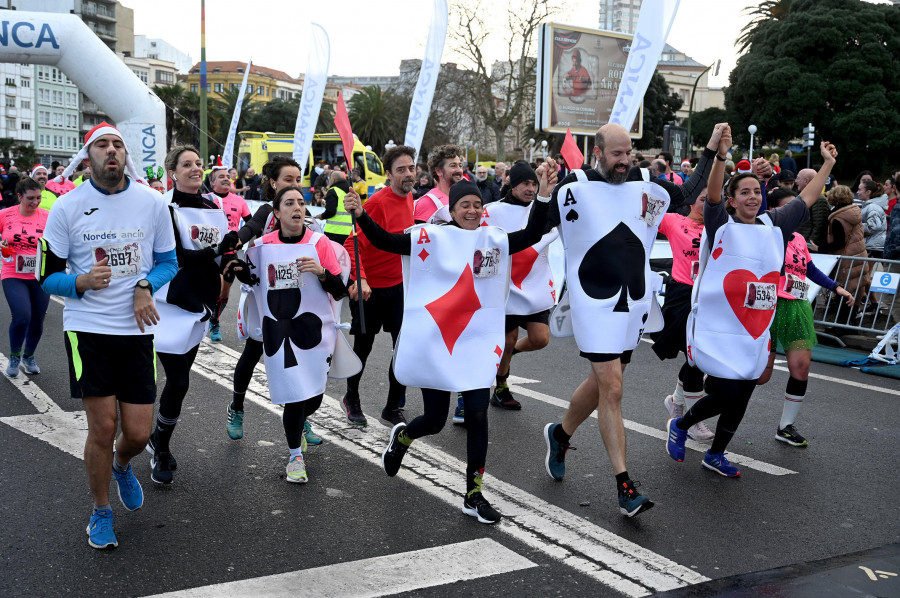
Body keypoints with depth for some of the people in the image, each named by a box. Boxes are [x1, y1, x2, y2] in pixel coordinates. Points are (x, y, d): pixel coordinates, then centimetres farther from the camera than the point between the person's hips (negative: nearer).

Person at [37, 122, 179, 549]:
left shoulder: (151, 202, 1)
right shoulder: (67, 206, -3)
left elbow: (168, 262, 12)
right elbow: (47, 275, 2)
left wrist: (145, 286, -9)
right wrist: (80, 282, -19)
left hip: (136, 329, 2)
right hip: (87, 328, -2)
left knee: (138, 434, 2)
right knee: (103, 428, -2)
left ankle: (122, 466, 40)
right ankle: (101, 512, 23)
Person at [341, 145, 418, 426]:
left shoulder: (409, 198, 4)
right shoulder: (378, 202, -18)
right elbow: (353, 243, -21)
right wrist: (359, 278, -32)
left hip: (398, 285, 6)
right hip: (368, 287, -6)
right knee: (363, 346, 9)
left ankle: (393, 407, 17)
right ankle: (352, 398, 33)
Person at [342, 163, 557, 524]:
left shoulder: (494, 240, 5)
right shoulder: (433, 237, -6)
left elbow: (532, 235, 7)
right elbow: (385, 242, -9)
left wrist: (544, 196, -5)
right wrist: (360, 215, -23)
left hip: (477, 342, 3)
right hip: (435, 342, -3)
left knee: (478, 416, -4)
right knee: (435, 420, 7)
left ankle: (474, 495, 11)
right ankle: (402, 436, 44)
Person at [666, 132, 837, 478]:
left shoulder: (774, 225, 12)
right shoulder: (722, 225, -3)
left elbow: (806, 199, 22)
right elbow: (713, 193, -20)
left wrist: (828, 163, 24)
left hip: (756, 330, 6)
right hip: (719, 327, -6)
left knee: (741, 398, 10)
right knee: (725, 394, -9)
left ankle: (715, 455, 29)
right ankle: (679, 426, 19)